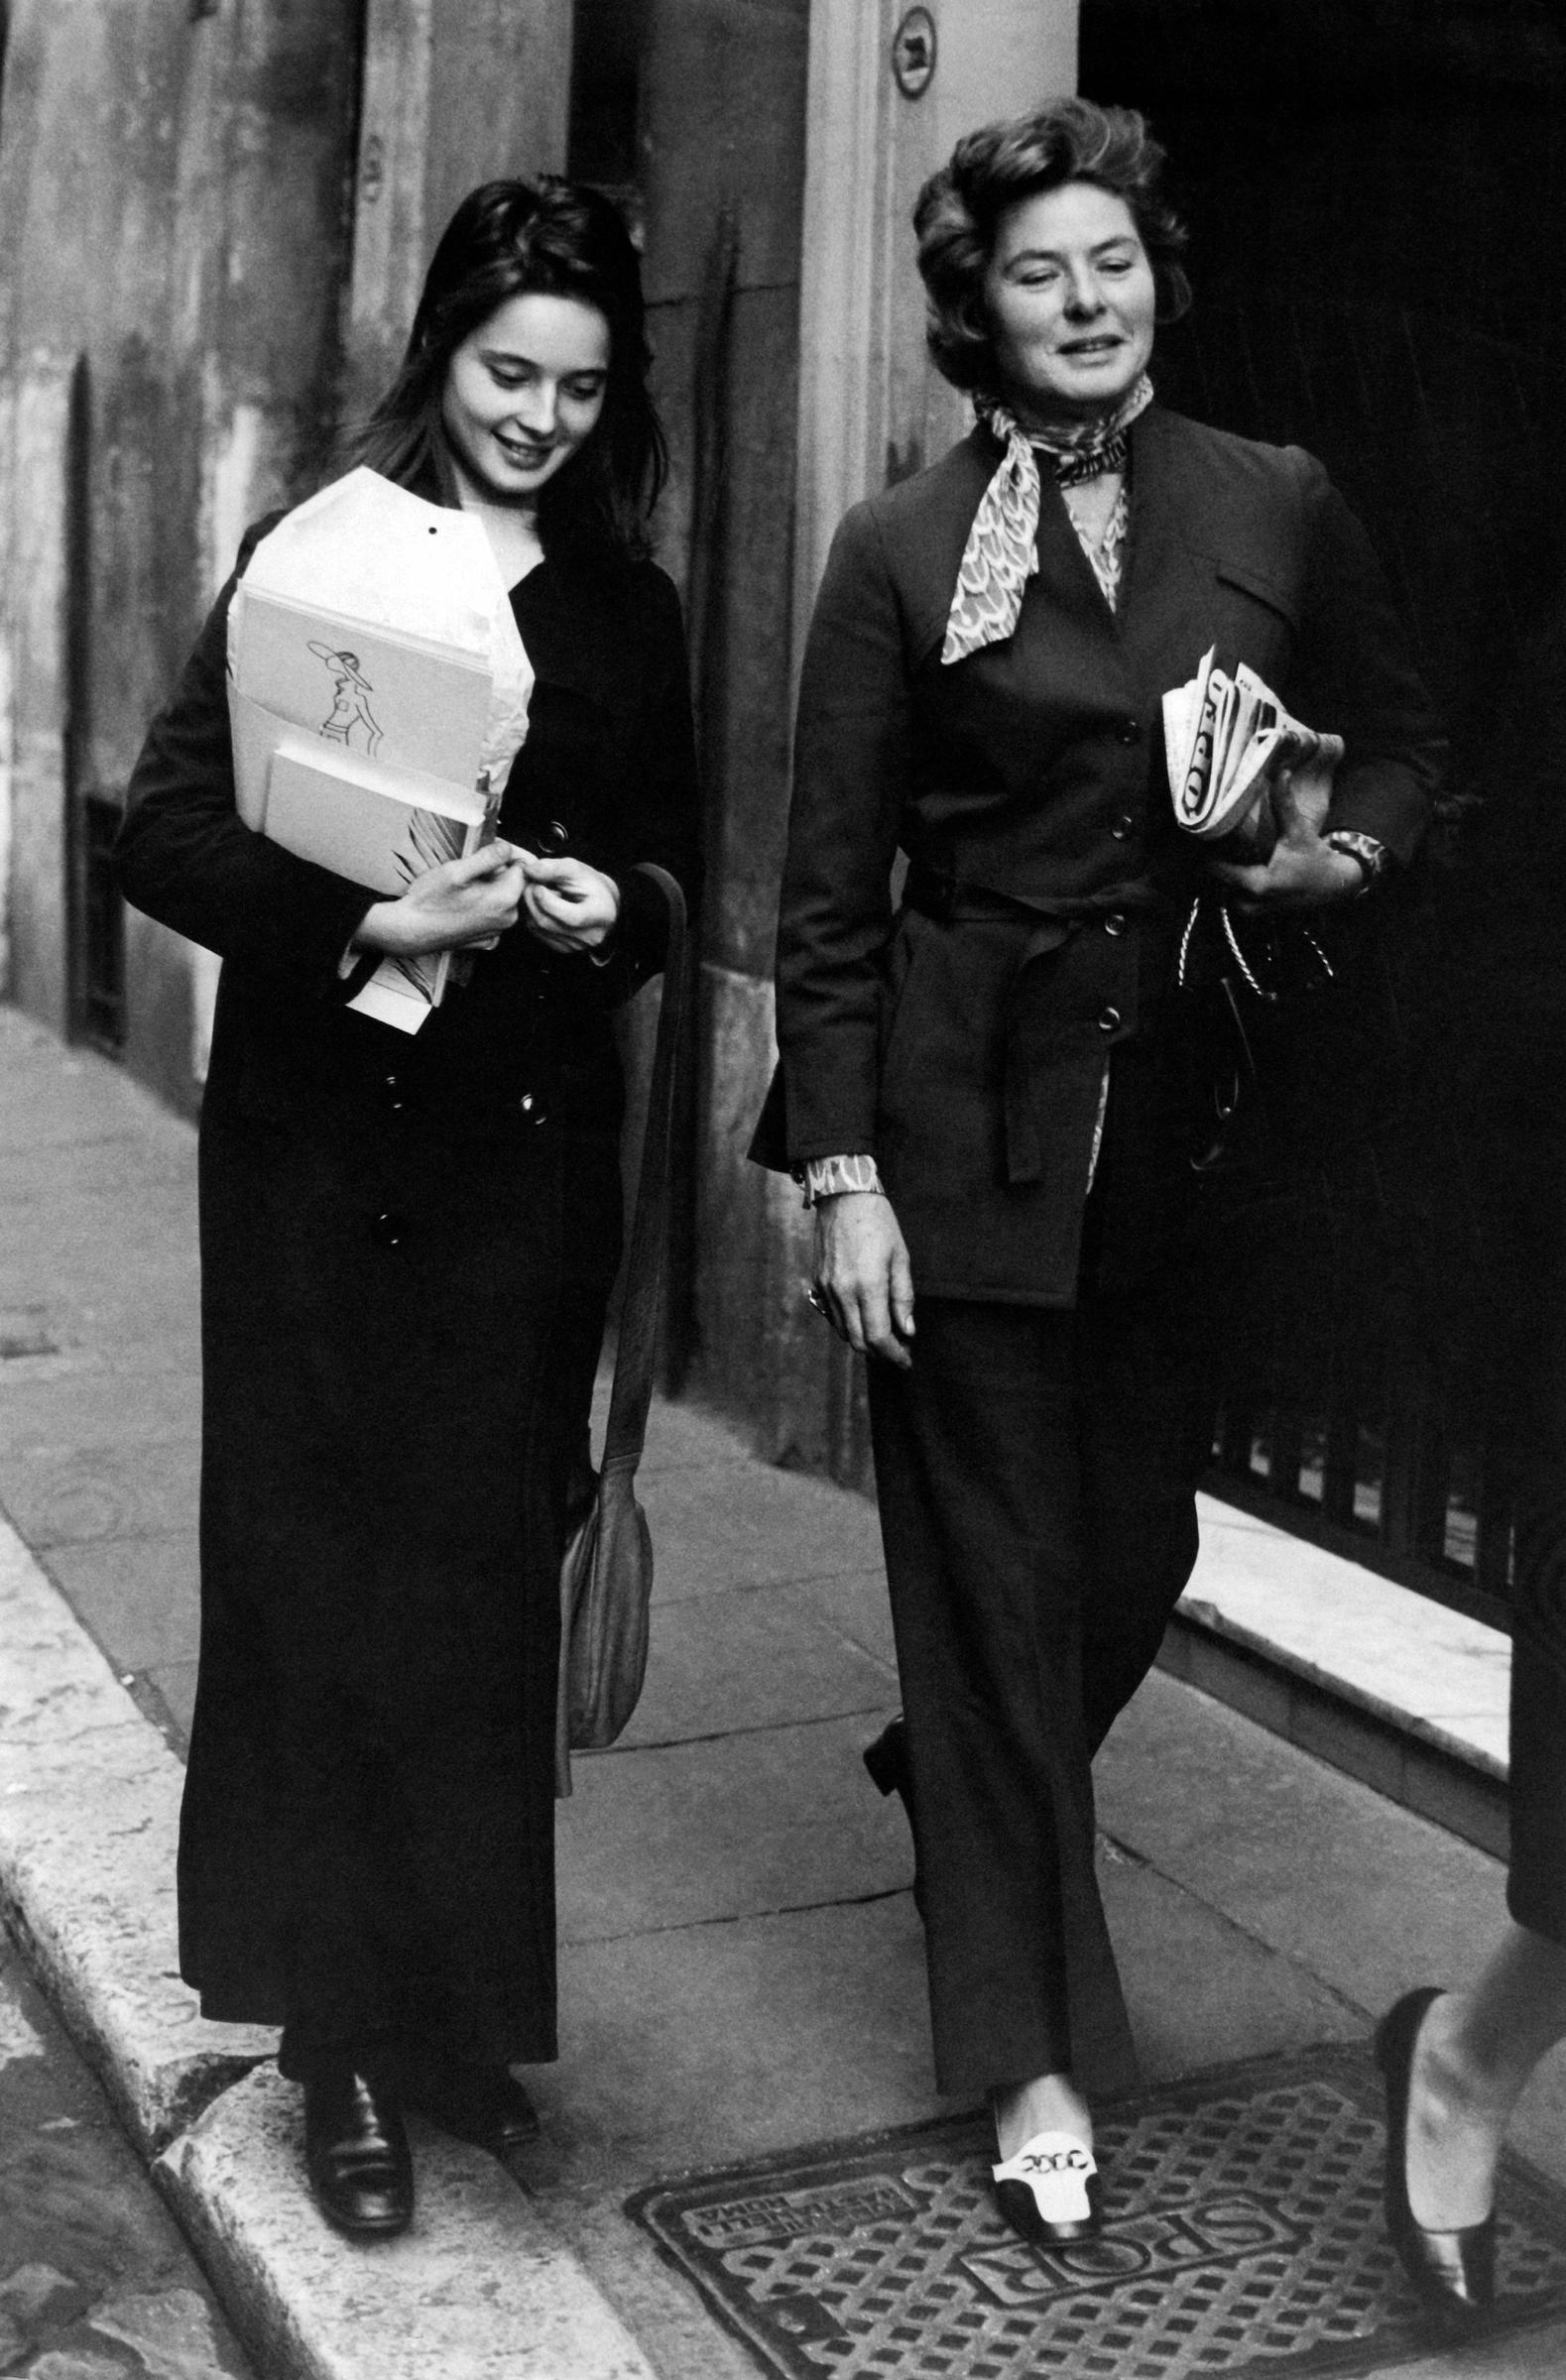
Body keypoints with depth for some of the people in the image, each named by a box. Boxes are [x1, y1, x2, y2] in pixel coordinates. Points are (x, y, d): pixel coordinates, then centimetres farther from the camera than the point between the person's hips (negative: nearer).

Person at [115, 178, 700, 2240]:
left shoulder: (628, 607, 10)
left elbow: (680, 856, 15)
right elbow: (169, 829, -9)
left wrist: (615, 906, -7)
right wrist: (367, 921, -22)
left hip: (535, 1141, 4)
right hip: (327, 1134, -3)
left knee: (494, 1581, 9)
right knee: (326, 1580, 3)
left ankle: (470, 2014, 25)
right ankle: (344, 2044, 15)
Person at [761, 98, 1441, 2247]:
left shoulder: (1277, 507, 5)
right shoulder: (904, 550, -1)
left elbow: (1399, 739, 16)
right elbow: (829, 893, -1)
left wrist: (1347, 848, -7)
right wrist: (842, 1171, -7)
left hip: (1191, 1113, 3)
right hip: (970, 1120, -2)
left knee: (1135, 1547, 11)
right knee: (996, 1567, 3)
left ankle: (963, 1792, 45)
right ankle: (1035, 2061, 15)